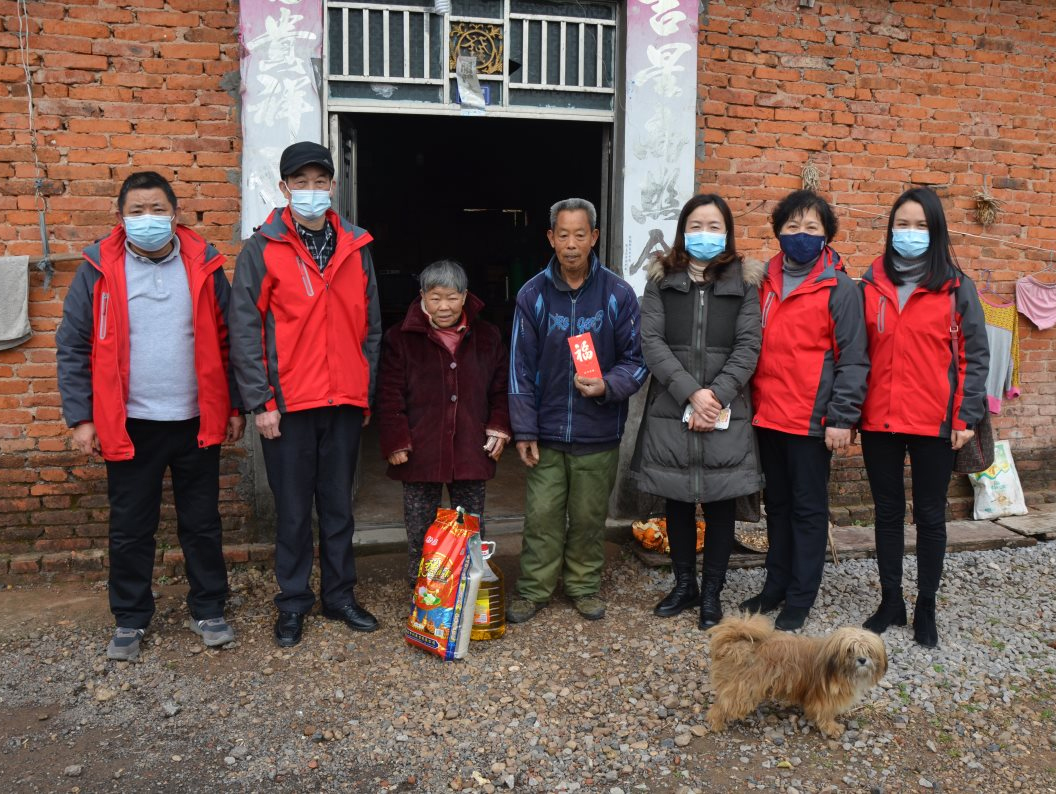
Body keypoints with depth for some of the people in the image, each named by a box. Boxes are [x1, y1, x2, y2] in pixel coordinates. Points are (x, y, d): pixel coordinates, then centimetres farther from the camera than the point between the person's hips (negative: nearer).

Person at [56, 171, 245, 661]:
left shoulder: (204, 266, 0)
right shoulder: (98, 270, -3)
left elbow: (227, 341, 5)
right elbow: (73, 348, -1)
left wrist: (235, 407, 4)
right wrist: (81, 417, -5)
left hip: (196, 422, 1)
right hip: (129, 425, 0)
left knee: (202, 523, 11)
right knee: (130, 528, 10)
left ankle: (209, 610, 27)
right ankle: (130, 619, 27)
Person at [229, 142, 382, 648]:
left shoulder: (356, 247, 9)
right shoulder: (262, 250, -2)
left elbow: (371, 326, 12)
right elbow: (244, 331, -6)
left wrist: (368, 391, 9)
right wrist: (260, 401, -10)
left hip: (345, 402, 3)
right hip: (288, 403, -3)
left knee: (339, 505, 13)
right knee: (293, 510, 7)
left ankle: (340, 596, 27)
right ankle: (293, 603, 23)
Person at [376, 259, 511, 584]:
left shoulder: (487, 336, 6)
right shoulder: (401, 338, -2)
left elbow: (501, 387, 12)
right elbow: (390, 396, -3)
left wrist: (499, 428, 1)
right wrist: (396, 442, -8)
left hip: (472, 453, 2)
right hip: (420, 454, -1)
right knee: (420, 533, 9)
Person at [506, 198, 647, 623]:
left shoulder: (618, 294, -3)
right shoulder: (533, 294, -1)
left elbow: (636, 360, 1)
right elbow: (521, 367, 1)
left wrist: (607, 385, -19)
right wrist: (524, 431, -2)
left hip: (598, 433, 0)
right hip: (547, 433, 0)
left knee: (589, 516, 11)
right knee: (542, 515, 6)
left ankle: (584, 585, 30)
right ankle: (533, 590, 22)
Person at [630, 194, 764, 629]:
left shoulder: (744, 280, 5)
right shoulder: (662, 278, 6)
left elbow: (748, 346, -3)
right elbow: (651, 342, -4)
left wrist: (716, 394, -15)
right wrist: (691, 392, -15)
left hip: (727, 413, -1)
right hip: (670, 411, 1)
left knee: (720, 506, 6)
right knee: (678, 503, 12)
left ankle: (711, 592, 22)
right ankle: (684, 584, 29)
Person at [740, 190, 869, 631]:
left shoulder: (840, 289, -6)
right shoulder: (765, 283, 10)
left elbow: (853, 359, -9)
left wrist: (841, 418, -14)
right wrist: (751, 401, 10)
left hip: (812, 420, -5)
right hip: (767, 416, 6)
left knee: (808, 508, 6)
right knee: (777, 504, 16)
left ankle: (800, 598, 17)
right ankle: (776, 585, 29)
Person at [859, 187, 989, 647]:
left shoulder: (956, 288, -1)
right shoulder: (871, 285, 6)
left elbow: (974, 356, -1)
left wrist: (966, 417, -7)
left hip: (935, 421, -2)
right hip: (879, 420, 3)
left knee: (929, 515, 8)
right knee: (887, 512, 12)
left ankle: (926, 609, 22)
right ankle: (890, 602, 26)